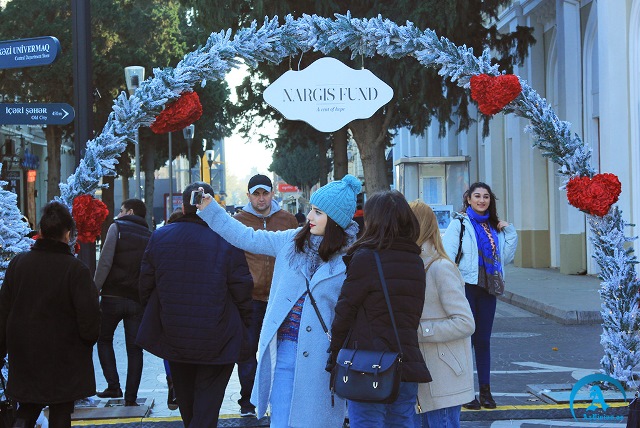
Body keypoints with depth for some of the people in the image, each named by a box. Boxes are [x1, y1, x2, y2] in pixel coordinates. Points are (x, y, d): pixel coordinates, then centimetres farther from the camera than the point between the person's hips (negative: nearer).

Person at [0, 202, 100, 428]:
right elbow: (89, 314, -15)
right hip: (64, 362, -4)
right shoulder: (76, 269, -16)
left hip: (24, 356, 4)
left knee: (28, 406, 18)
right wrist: (89, 339, 5)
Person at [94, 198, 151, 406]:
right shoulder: (149, 236, 13)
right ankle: (131, 396, 4)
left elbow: (105, 262, -10)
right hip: (138, 300, 3)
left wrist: (95, 290, -7)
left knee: (104, 339, 14)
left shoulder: (117, 228, 0)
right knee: (134, 348, 6)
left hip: (113, 296, -3)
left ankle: (113, 386, 1)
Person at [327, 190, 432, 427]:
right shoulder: (416, 261, 8)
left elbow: (344, 312, -7)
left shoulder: (366, 258, -10)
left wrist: (334, 360, 2)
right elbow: (413, 315, 11)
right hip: (407, 366, 6)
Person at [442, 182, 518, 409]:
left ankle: (485, 390, 14)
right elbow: (447, 254, -9)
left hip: (487, 288, 5)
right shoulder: (459, 223, -2)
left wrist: (510, 232, 7)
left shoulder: (494, 227, 14)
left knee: (483, 339, 8)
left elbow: (506, 257, 16)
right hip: (466, 286, -5)